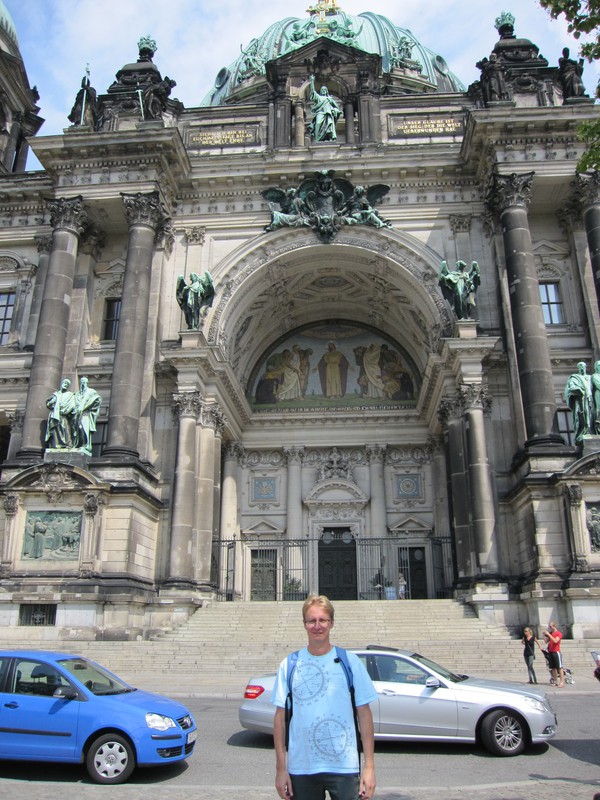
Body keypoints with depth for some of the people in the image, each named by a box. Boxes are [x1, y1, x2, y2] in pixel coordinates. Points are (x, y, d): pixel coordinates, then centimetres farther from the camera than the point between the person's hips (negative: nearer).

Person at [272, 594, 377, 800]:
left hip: (344, 767, -1)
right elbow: (280, 717, 2)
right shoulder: (289, 665, 1)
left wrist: (369, 765, -3)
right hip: (301, 768, 1)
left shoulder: (349, 662, -1)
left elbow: (364, 714, 0)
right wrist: (281, 767, 0)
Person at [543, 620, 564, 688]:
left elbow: (555, 641, -21)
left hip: (556, 652, -7)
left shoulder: (558, 633, -5)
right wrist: (544, 635, 1)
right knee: (553, 668, 7)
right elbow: (546, 641, 12)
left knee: (559, 667, -7)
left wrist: (548, 634, -20)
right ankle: (556, 682, 11)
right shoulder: (550, 633, 15)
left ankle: (562, 682, -8)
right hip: (550, 652, 7)